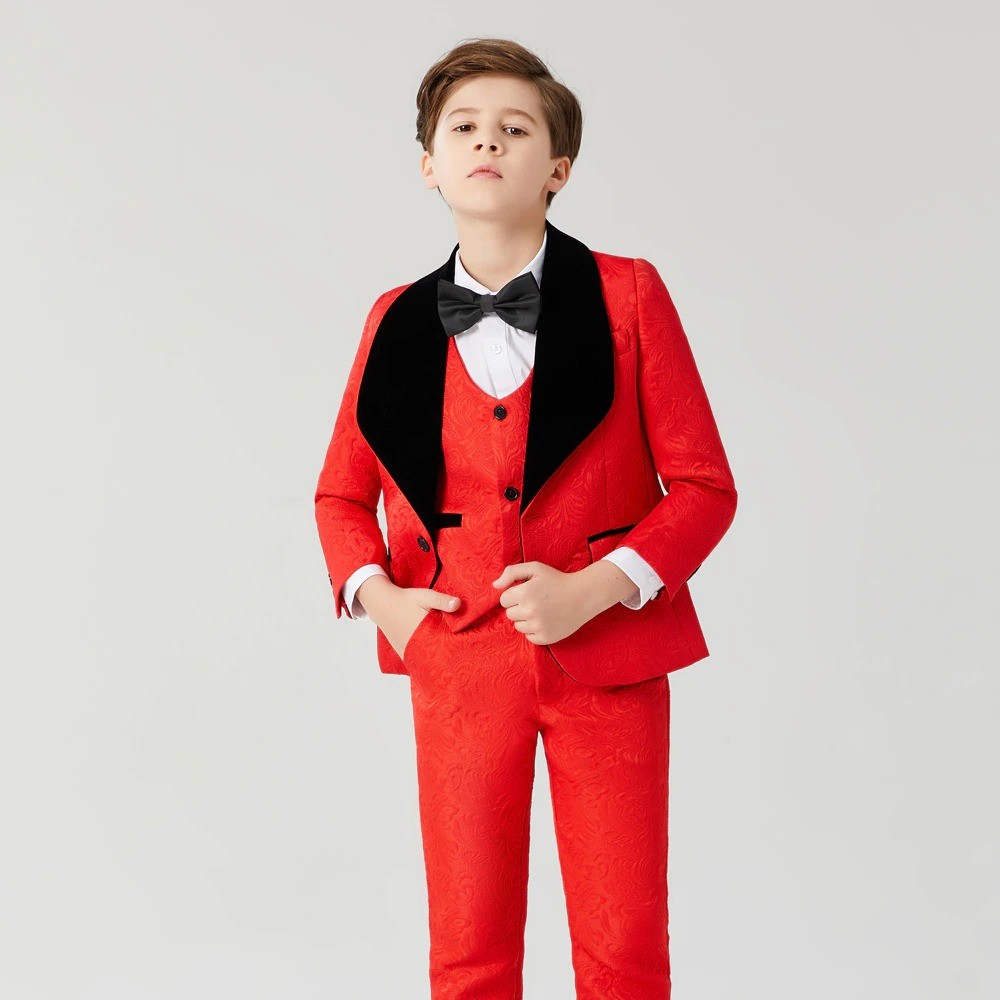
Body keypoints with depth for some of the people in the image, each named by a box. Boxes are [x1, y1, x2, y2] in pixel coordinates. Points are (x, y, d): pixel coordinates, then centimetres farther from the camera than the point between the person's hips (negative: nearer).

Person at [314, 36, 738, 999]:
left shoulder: (626, 295, -3)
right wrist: (376, 595, -2)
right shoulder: (397, 322, 4)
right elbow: (341, 493, 16)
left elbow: (705, 484, -3)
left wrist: (596, 587, -16)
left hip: (608, 661, -1)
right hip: (458, 659, 2)